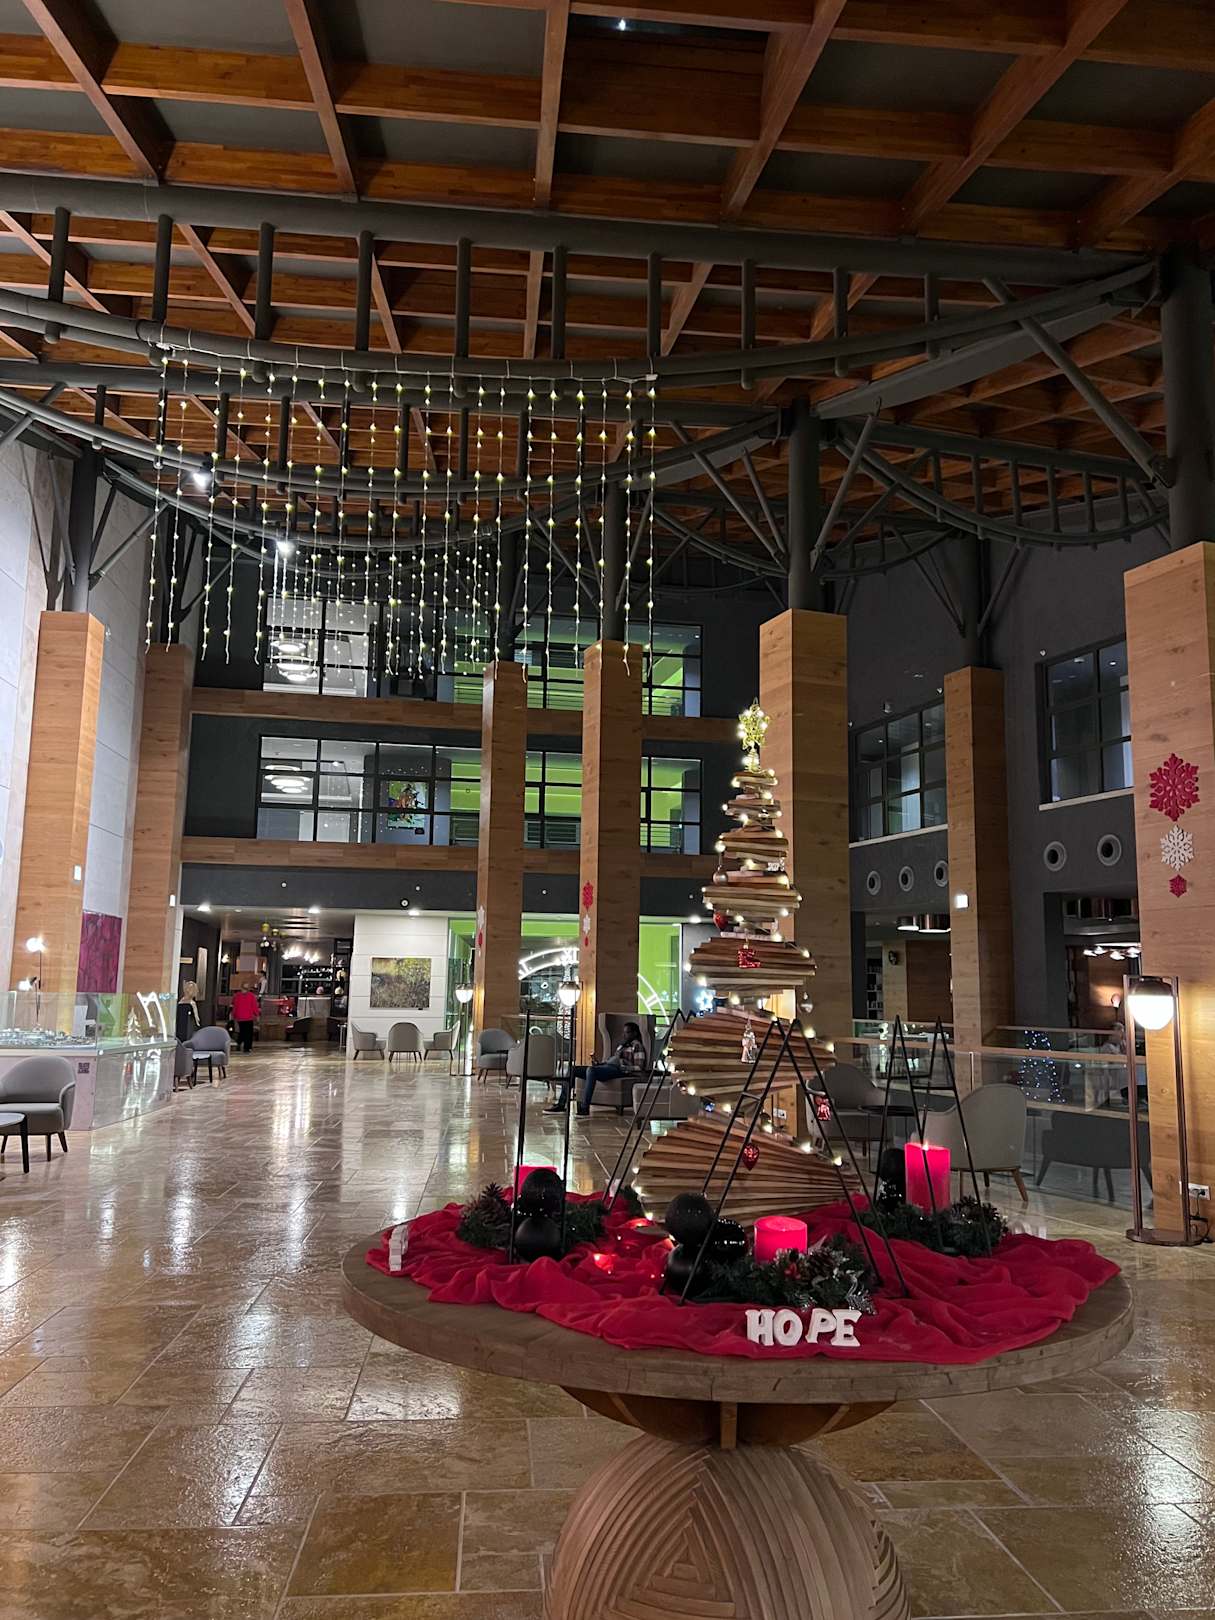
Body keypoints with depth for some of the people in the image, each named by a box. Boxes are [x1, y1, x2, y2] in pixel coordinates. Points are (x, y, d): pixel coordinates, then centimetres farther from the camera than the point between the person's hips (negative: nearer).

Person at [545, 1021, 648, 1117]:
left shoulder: (637, 1046, 2)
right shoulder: (623, 1045, 30)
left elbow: (639, 1068, -9)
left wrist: (623, 1068, -19)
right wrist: (599, 1063, 9)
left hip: (618, 1070, -10)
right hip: (606, 1066, 10)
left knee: (591, 1070, -39)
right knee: (572, 1069, 0)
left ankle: (584, 1108, -44)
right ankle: (561, 1104, -6)